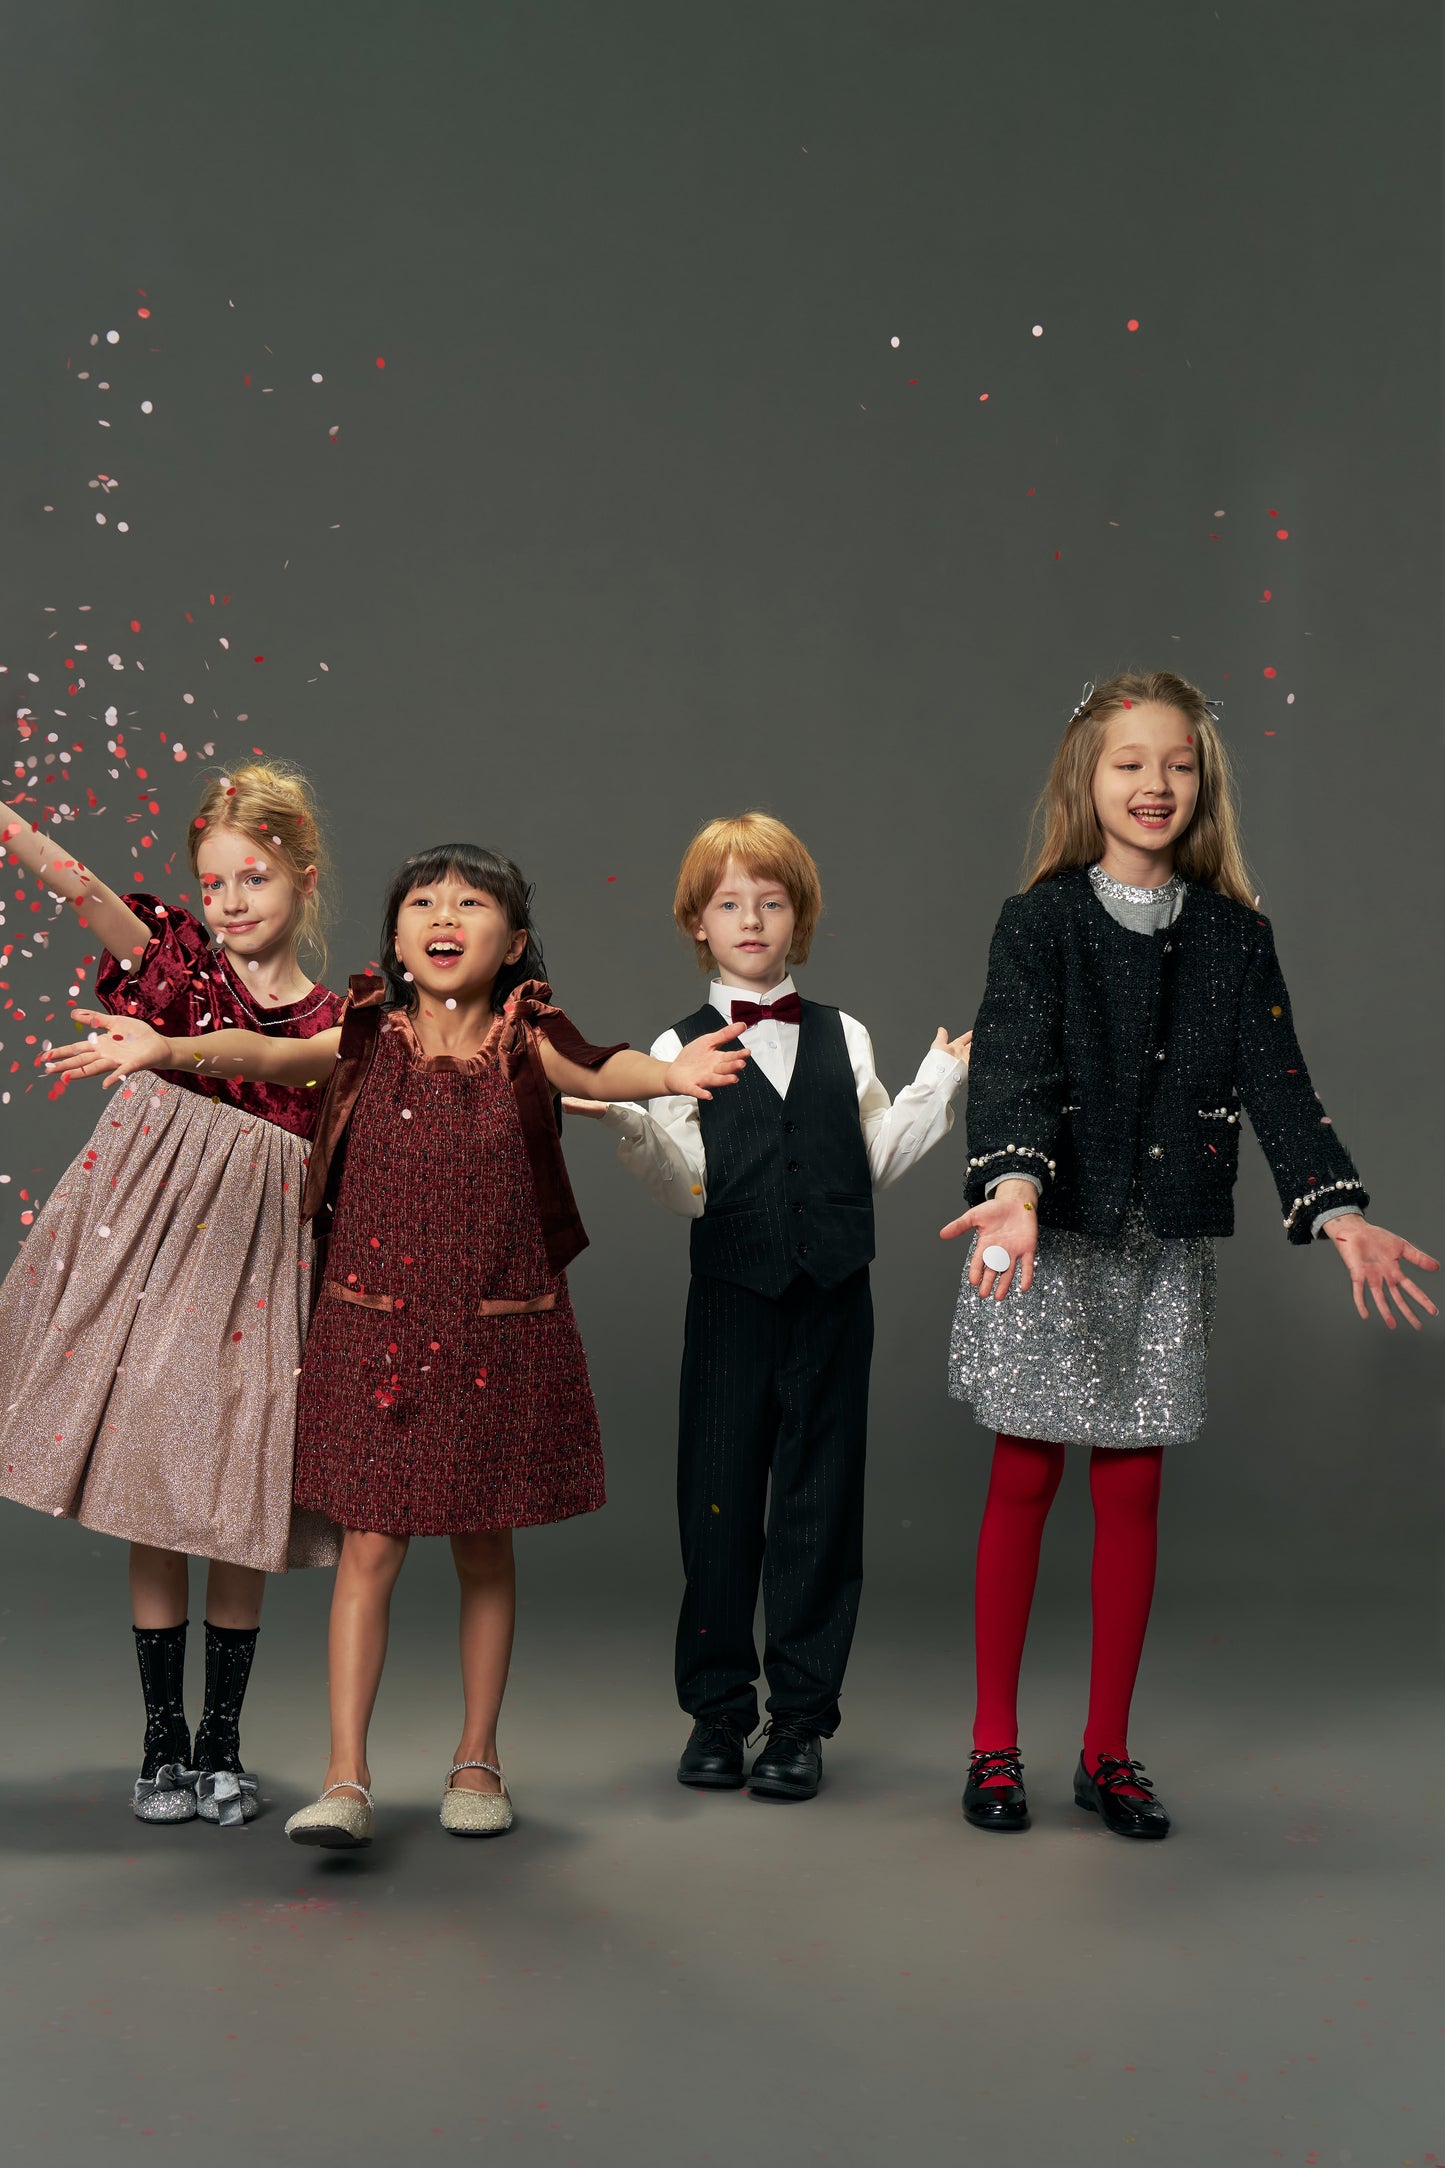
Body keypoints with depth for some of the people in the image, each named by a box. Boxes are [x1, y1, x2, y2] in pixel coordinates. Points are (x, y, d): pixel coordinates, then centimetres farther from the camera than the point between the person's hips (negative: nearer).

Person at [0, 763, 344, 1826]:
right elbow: (97, 901, -17)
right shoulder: (181, 961, 1)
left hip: (261, 1257, 1)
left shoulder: (337, 1021, 5)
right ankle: (163, 1741, 15)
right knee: (153, 1498, 4)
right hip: (161, 1230, 0)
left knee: (239, 1504, 4)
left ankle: (222, 1743, 17)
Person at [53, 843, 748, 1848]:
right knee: (372, 1542, 0)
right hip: (374, 1330, 0)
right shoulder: (371, 1039, 0)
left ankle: (478, 1759, 26)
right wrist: (168, 1048, -31)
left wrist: (667, 1075, -44)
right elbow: (267, 1054, -13)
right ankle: (347, 1777, 5)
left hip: (498, 1335, 0)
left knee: (483, 1546, 11)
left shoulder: (526, 1040, -4)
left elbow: (597, 1070, -22)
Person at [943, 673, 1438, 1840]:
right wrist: (1016, 1187, -35)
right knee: (1024, 1482, 5)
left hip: (1164, 1254, 3)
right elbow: (1012, 1066, -17)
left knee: (1132, 1490, 7)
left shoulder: (1235, 935, 5)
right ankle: (996, 1743, 17)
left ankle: (1109, 1751, 19)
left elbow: (1277, 1081, -2)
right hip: (1049, 1240, -2)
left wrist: (1340, 1212, -15)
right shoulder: (1041, 921, -4)